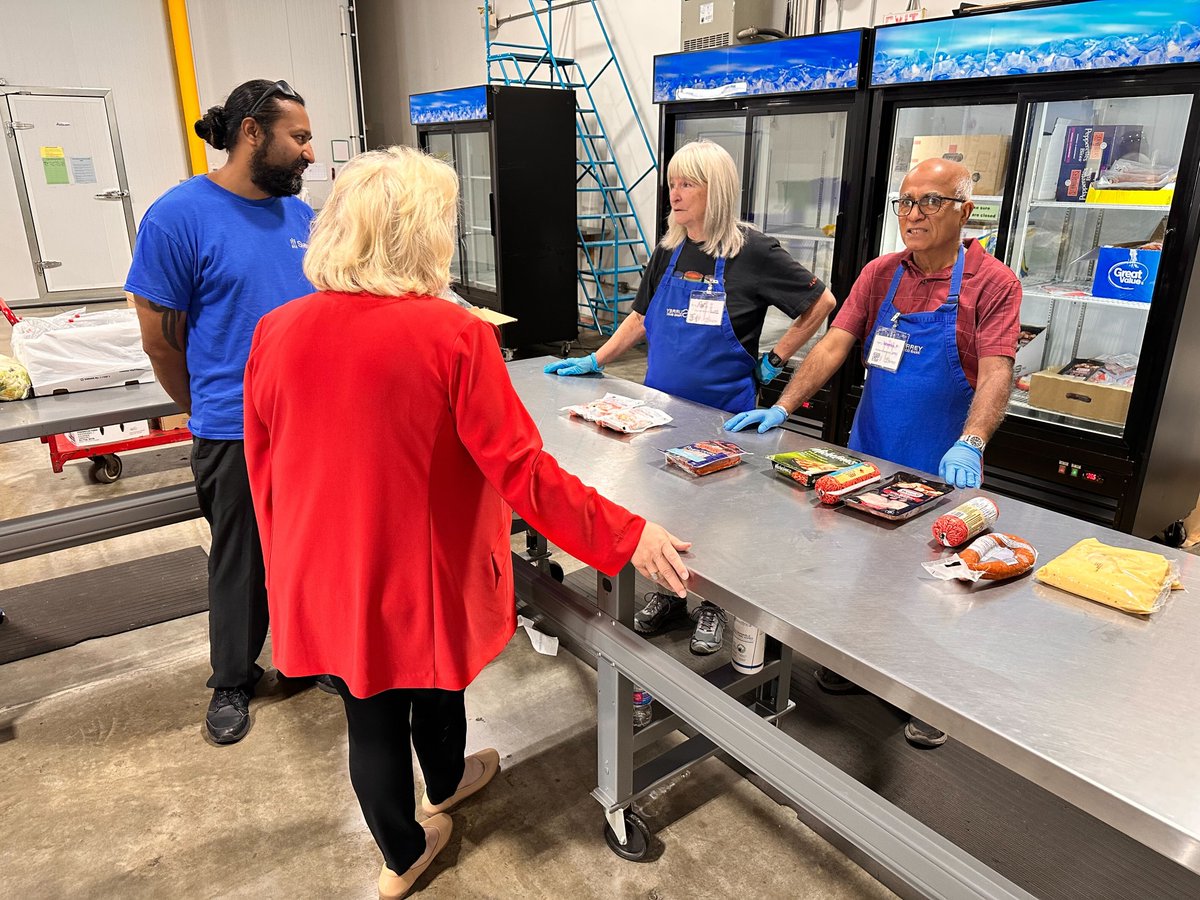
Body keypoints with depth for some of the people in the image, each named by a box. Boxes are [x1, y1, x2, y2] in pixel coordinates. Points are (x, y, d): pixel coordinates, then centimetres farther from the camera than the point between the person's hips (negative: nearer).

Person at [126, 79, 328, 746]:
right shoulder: (179, 216, -11)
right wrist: (212, 412, 5)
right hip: (237, 434, -4)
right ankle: (233, 682, 33)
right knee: (242, 563, 12)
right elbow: (161, 339, -6)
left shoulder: (300, 214, 5)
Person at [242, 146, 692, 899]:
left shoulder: (277, 334, -8)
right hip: (422, 573, -3)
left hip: (323, 575, 3)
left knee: (370, 716, 20)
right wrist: (628, 537, -13)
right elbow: (521, 470, -22)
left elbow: (263, 472, 2)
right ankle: (445, 783, 57)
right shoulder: (452, 335, -22)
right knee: (435, 684, 26)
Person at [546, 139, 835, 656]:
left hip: (722, 410, -5)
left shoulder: (751, 251, -10)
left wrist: (773, 362, -4)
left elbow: (820, 303, -4)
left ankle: (715, 604, 28)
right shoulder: (668, 251, 6)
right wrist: (594, 361, 11)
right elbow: (641, 318, 17)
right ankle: (667, 592, 33)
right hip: (661, 404, 5)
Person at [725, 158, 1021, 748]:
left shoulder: (993, 284, -8)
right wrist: (782, 408, -12)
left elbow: (996, 372, -18)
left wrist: (969, 445, -33)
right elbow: (834, 345, -1)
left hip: (942, 468, -3)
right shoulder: (879, 275, 4)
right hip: (868, 455, 4)